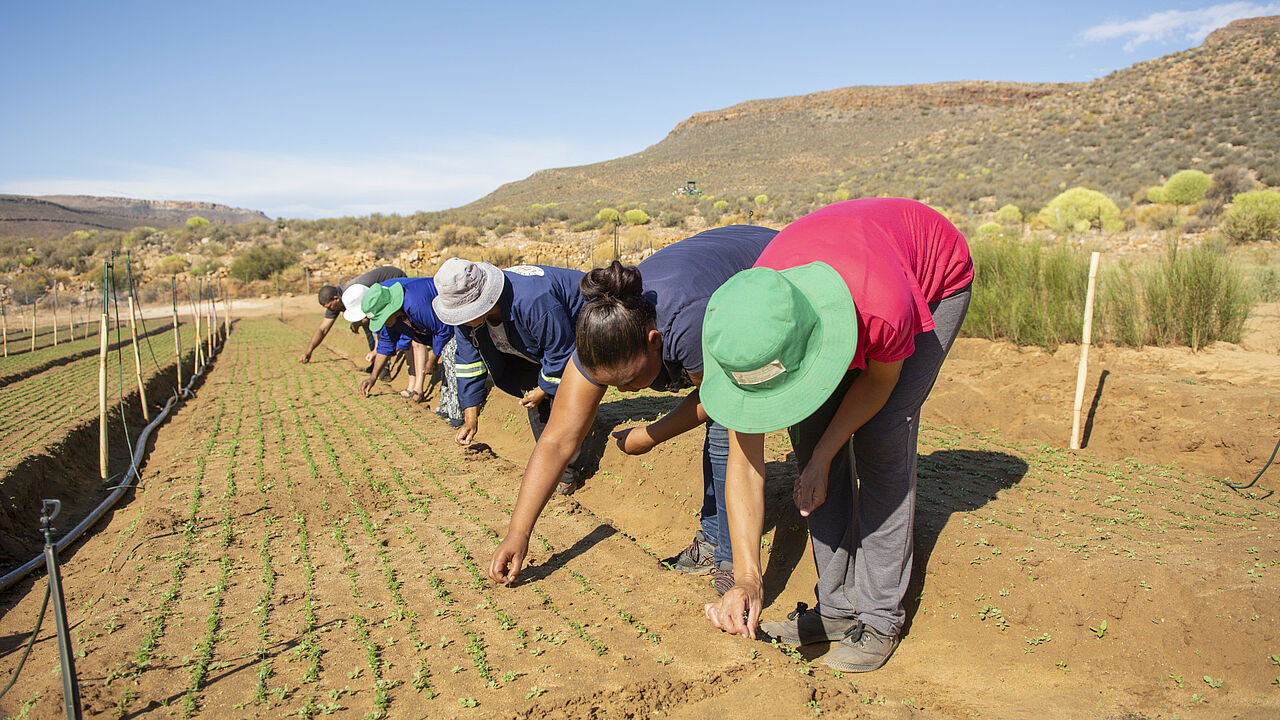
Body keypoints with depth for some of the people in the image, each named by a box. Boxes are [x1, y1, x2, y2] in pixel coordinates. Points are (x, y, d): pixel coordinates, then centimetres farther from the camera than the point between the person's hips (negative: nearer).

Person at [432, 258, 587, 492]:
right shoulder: (466, 314, -19)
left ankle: (567, 473, -7)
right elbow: (468, 363, -8)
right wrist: (470, 419, -9)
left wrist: (543, 390, -16)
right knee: (535, 405, 6)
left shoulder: (533, 302, -44)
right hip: (535, 345, 8)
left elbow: (560, 352, -30)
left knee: (560, 397, -19)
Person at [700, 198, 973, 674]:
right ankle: (838, 606, 4)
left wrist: (821, 460, -19)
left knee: (881, 438, -16)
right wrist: (747, 578, -31)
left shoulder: (882, 307, -45)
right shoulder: (745, 337, -32)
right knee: (811, 433, -9)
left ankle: (880, 617, -4)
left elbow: (880, 379, -19)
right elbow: (744, 465, -25)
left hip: (936, 279, -3)